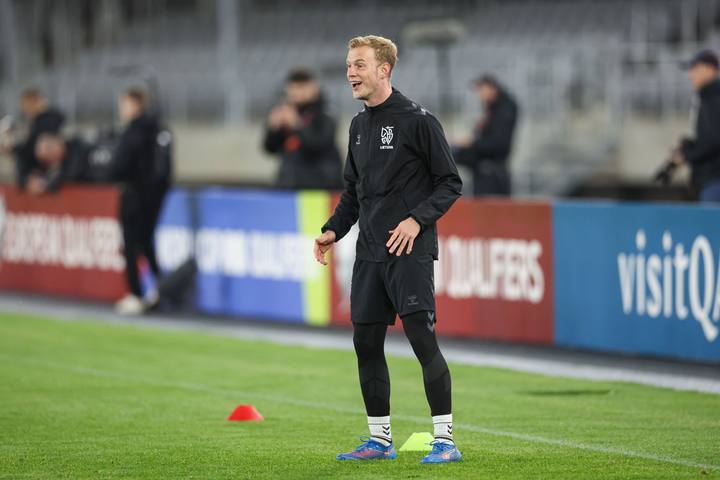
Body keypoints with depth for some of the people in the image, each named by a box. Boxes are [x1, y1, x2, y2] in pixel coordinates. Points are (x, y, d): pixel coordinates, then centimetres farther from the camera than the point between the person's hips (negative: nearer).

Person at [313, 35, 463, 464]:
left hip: (410, 252, -7)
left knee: (423, 339, -11)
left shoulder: (418, 120, -8)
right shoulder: (359, 126, 14)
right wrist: (334, 230, 8)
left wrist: (417, 219, -19)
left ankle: (445, 439, -6)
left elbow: (450, 183, -7)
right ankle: (380, 439, 17)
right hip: (369, 253, 7)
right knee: (366, 343, 7)